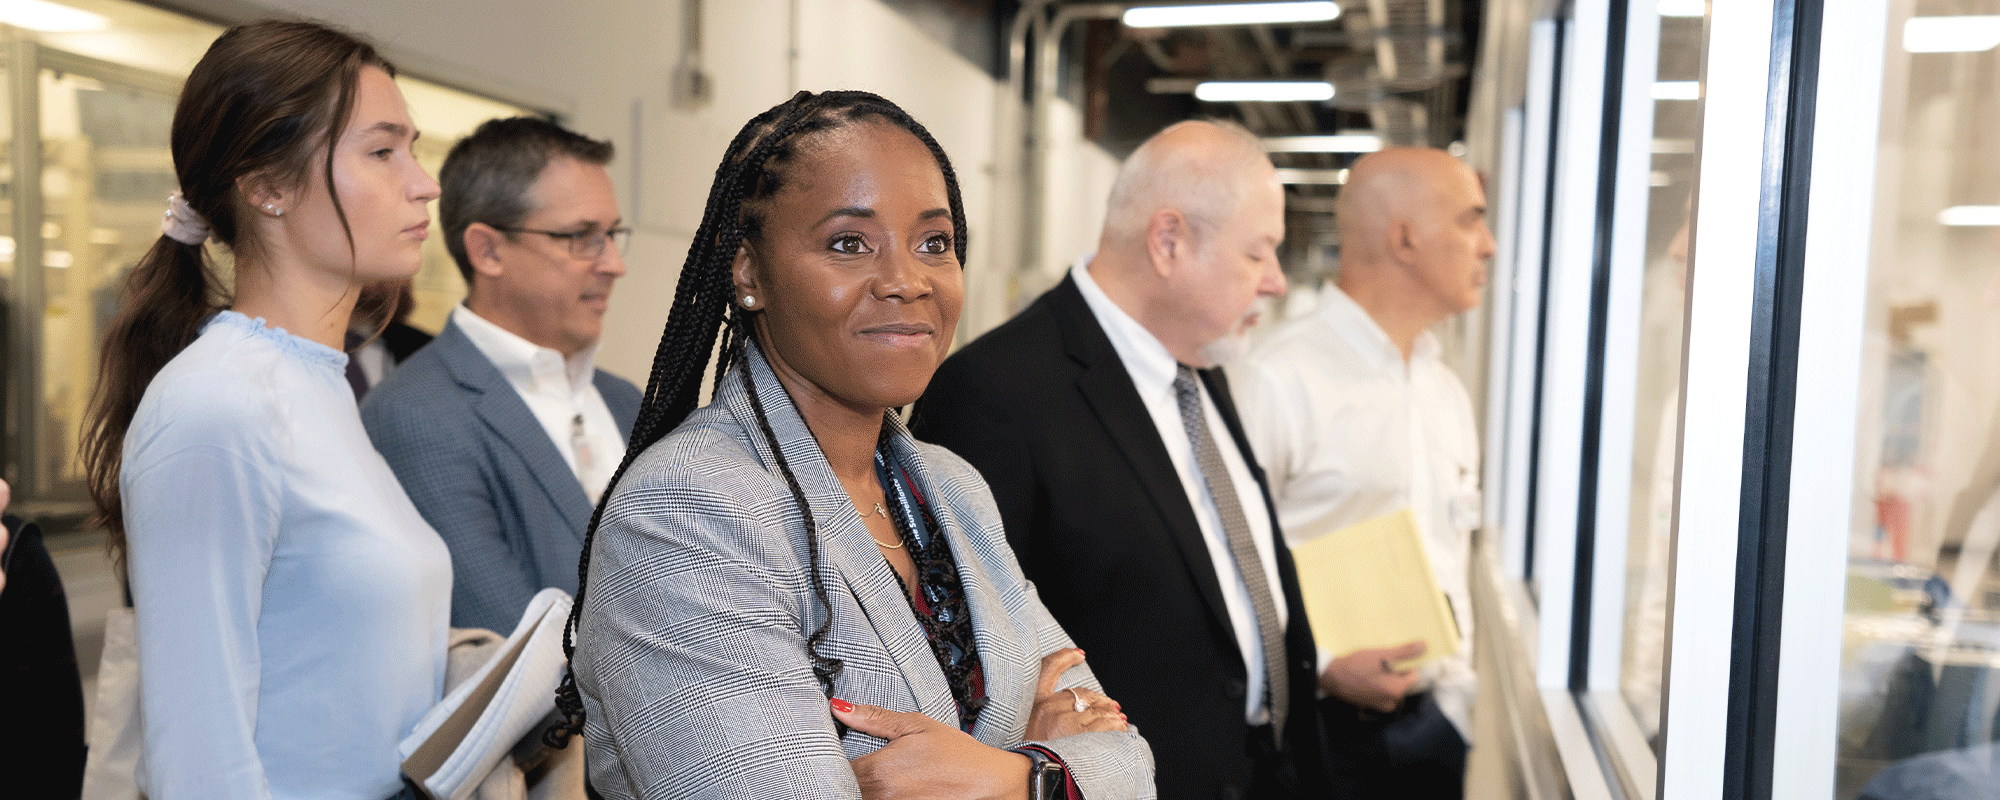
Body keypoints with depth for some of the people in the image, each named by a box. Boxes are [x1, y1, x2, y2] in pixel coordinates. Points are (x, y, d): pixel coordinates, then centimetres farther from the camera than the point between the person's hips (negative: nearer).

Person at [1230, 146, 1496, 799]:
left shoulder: (1447, 391, 12)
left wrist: (1456, 698, 12)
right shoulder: (1279, 379, -14)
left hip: (1432, 719, 7)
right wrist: (1321, 667, -21)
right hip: (1317, 721, -7)